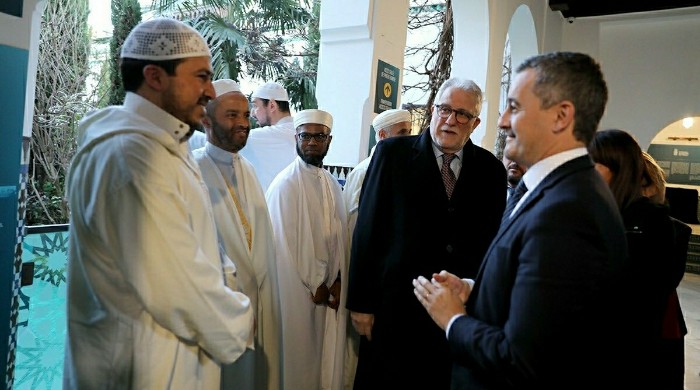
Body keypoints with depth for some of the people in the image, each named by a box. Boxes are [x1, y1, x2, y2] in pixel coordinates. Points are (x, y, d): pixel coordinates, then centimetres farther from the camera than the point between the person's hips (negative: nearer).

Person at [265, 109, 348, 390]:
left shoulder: (331, 183, 8)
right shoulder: (286, 183, -12)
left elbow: (339, 233, 6)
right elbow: (286, 241, -14)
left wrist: (337, 280, -4)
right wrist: (315, 284, -9)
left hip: (328, 287, 6)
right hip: (298, 288, -6)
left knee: (326, 350, 15)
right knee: (299, 353, 6)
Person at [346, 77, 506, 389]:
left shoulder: (491, 169, 3)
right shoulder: (393, 152, -3)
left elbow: (494, 238, 3)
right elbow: (367, 229, -5)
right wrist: (361, 302, -6)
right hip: (395, 305, -1)